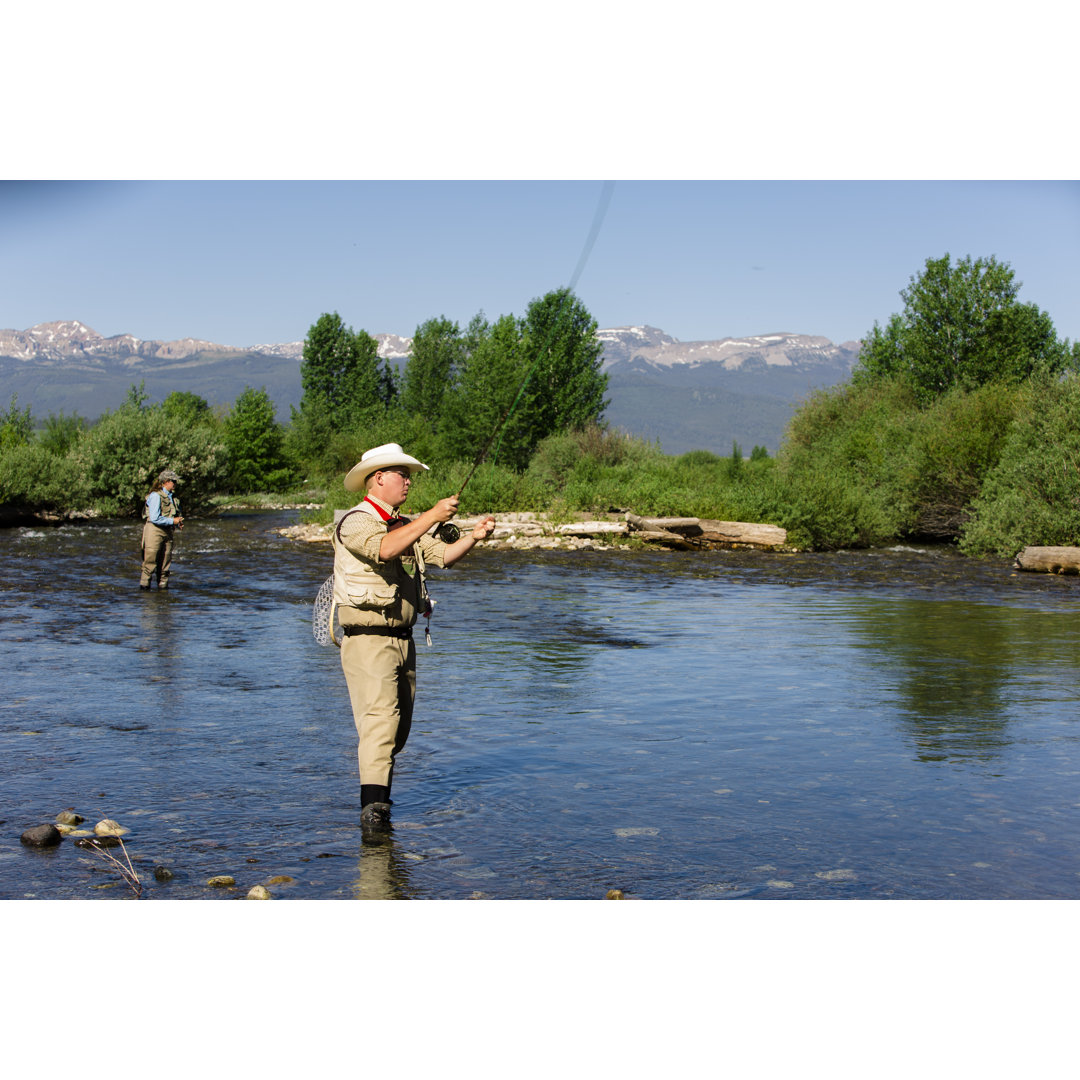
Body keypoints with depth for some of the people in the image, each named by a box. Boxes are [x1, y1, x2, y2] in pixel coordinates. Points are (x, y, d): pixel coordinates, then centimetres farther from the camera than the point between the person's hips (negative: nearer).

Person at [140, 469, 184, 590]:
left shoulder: (172, 497, 15)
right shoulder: (155, 496, -10)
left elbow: (177, 514, 27)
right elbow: (155, 518, -17)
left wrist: (179, 523, 5)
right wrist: (173, 521, -13)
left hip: (167, 532, 8)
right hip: (154, 531, -7)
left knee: (165, 563, 7)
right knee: (150, 562, -6)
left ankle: (163, 585, 14)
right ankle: (144, 585, 0)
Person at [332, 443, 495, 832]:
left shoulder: (405, 526, 18)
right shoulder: (355, 522, -10)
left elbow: (441, 555, 7)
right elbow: (385, 549, -30)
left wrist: (473, 537, -11)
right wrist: (432, 517, -30)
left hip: (403, 638, 9)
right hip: (367, 638, -8)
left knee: (400, 723, 13)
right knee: (379, 717, -19)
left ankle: (376, 797, 27)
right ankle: (373, 806, -23)